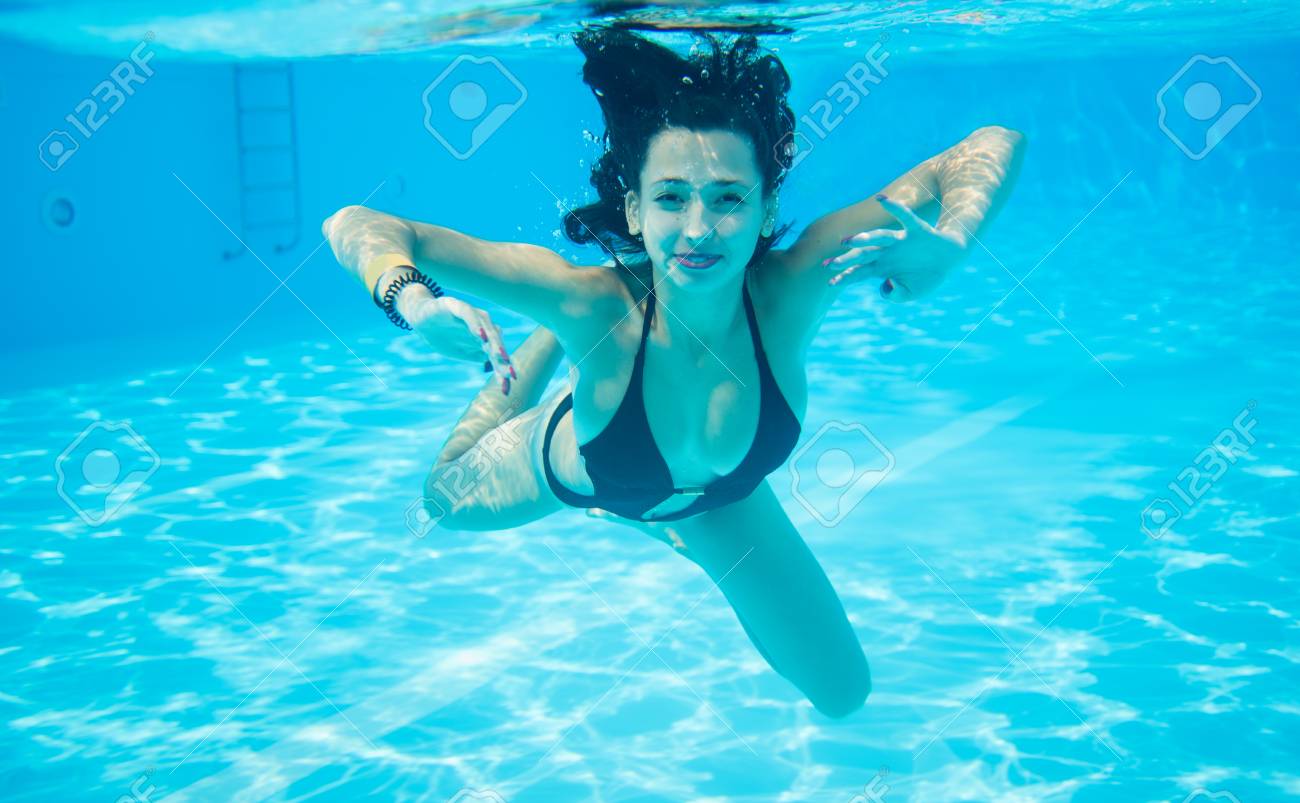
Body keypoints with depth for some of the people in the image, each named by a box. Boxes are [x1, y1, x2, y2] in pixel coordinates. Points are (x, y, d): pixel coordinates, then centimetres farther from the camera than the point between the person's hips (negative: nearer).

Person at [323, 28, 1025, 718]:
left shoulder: (792, 289, -42)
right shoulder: (593, 304, -45)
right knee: (447, 498, 31)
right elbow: (356, 226, -44)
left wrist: (943, 251, -58)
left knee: (842, 693, 17)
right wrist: (415, 304, -64)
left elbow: (995, 145, -38)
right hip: (572, 470, 0)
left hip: (719, 497, 1)